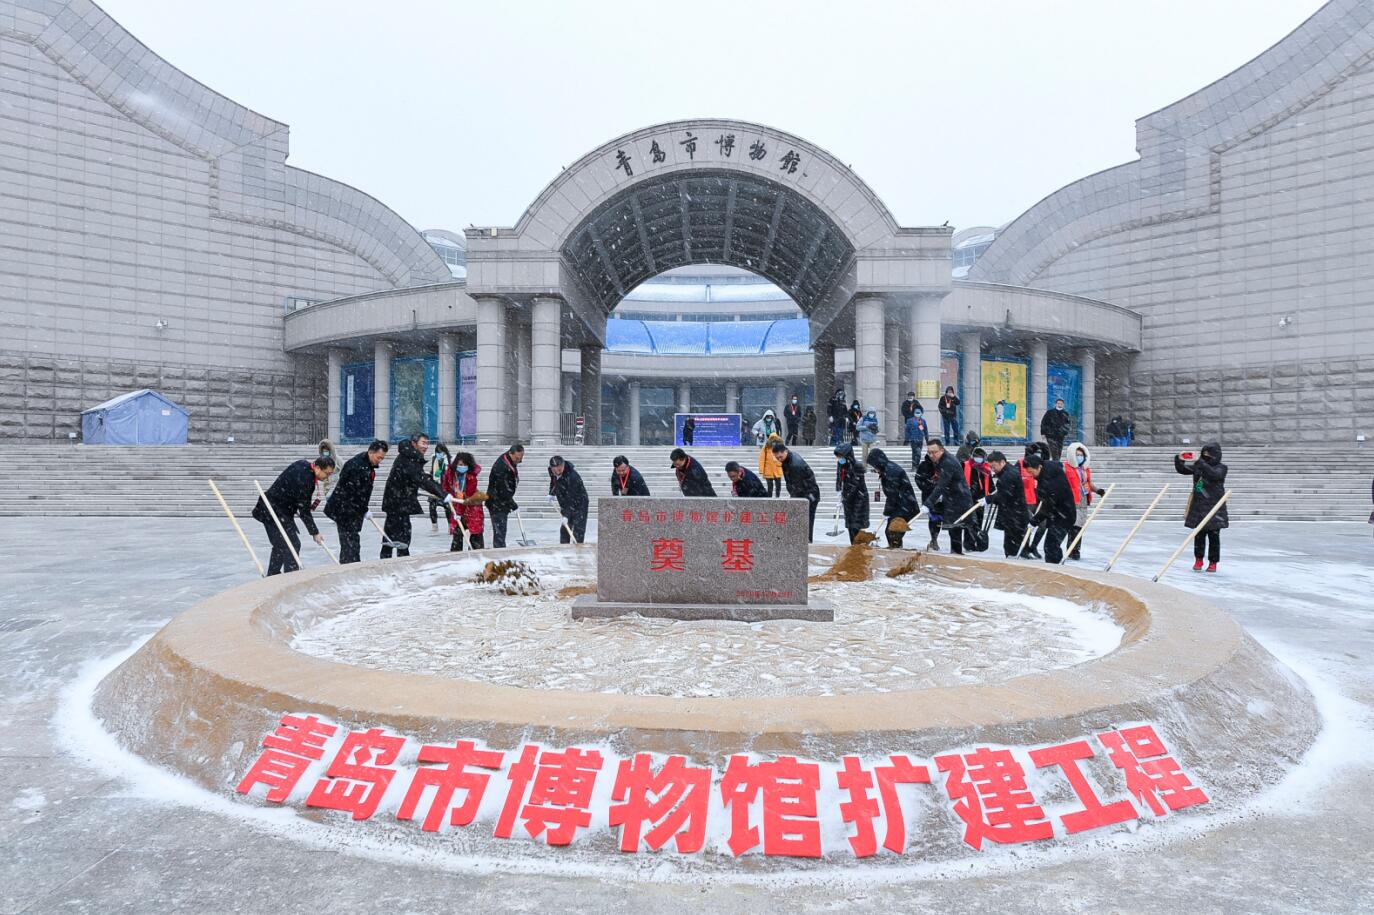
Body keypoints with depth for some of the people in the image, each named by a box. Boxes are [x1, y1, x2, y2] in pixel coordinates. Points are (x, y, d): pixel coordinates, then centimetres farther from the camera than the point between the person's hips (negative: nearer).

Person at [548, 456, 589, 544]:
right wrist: (551, 493, 8)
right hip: (565, 505, 8)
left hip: (579, 504, -8)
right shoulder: (551, 471, -10)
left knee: (578, 532, -13)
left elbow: (571, 498, -33)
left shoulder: (572, 476, -33)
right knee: (564, 530, 12)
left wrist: (566, 515, -35)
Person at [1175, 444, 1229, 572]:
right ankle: (1198, 559, 21)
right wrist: (1179, 460, -9)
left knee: (1213, 536, 2)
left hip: (1214, 508, -4)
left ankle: (1213, 562, 12)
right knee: (1199, 535, 9)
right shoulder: (1198, 466, 8)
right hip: (1198, 507, 4)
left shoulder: (1221, 468, -5)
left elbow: (1213, 474, -25)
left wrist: (1200, 462, -32)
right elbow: (1182, 470, 11)